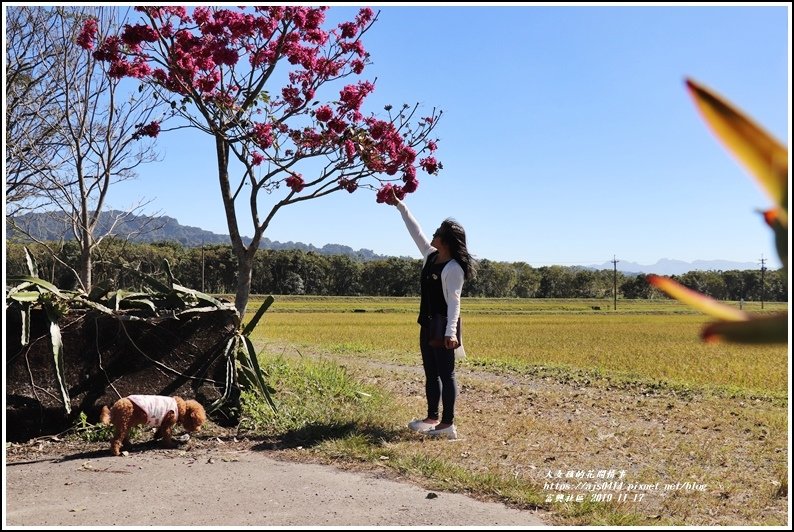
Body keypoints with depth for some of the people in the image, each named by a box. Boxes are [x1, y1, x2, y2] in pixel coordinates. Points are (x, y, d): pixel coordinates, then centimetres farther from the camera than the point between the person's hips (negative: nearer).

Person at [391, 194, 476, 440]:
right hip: (428, 324, 9)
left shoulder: (453, 268, -16)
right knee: (431, 373, 15)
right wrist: (400, 206, 20)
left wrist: (451, 332, -27)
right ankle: (432, 418, 24)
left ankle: (448, 424, -2)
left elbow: (454, 302, -20)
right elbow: (416, 231, 18)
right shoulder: (430, 256, 9)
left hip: (443, 325, -9)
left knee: (445, 374, -6)